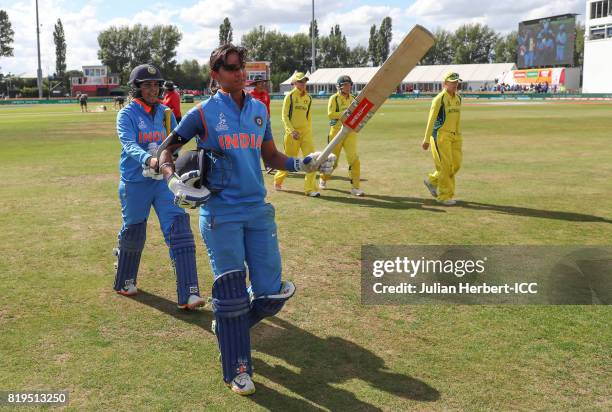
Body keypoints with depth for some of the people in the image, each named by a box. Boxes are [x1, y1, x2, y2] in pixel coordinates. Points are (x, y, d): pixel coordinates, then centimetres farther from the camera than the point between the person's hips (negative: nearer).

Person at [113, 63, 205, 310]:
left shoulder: (165, 113, 8)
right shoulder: (127, 115, -7)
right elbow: (129, 145, -24)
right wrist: (148, 160, -44)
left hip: (163, 181, 3)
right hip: (135, 183, -3)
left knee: (179, 229, -10)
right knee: (133, 233, 11)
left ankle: (188, 294, -12)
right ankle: (124, 282, 38)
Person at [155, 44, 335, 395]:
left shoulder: (259, 109, 9)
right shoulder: (204, 112, -3)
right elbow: (166, 149, 5)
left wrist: (302, 164, -1)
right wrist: (173, 179, -13)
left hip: (258, 210, 4)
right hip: (220, 213, -4)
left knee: (272, 294, 3)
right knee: (231, 294, 0)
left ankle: (229, 323, 35)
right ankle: (237, 370, 19)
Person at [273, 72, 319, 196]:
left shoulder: (308, 98, 11)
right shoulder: (290, 97, -3)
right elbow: (285, 116, -7)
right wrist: (292, 131, -18)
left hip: (306, 132, 4)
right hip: (292, 133, -4)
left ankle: (310, 188, -5)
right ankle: (278, 180, 32)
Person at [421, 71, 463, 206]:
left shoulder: (458, 98, 11)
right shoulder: (439, 99, -10)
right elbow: (431, 120, -12)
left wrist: (458, 136, 18)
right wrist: (426, 140, -15)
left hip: (454, 136, 8)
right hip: (441, 135, -7)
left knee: (456, 164, 6)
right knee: (445, 165, -6)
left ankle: (432, 180, 27)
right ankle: (444, 196, 6)